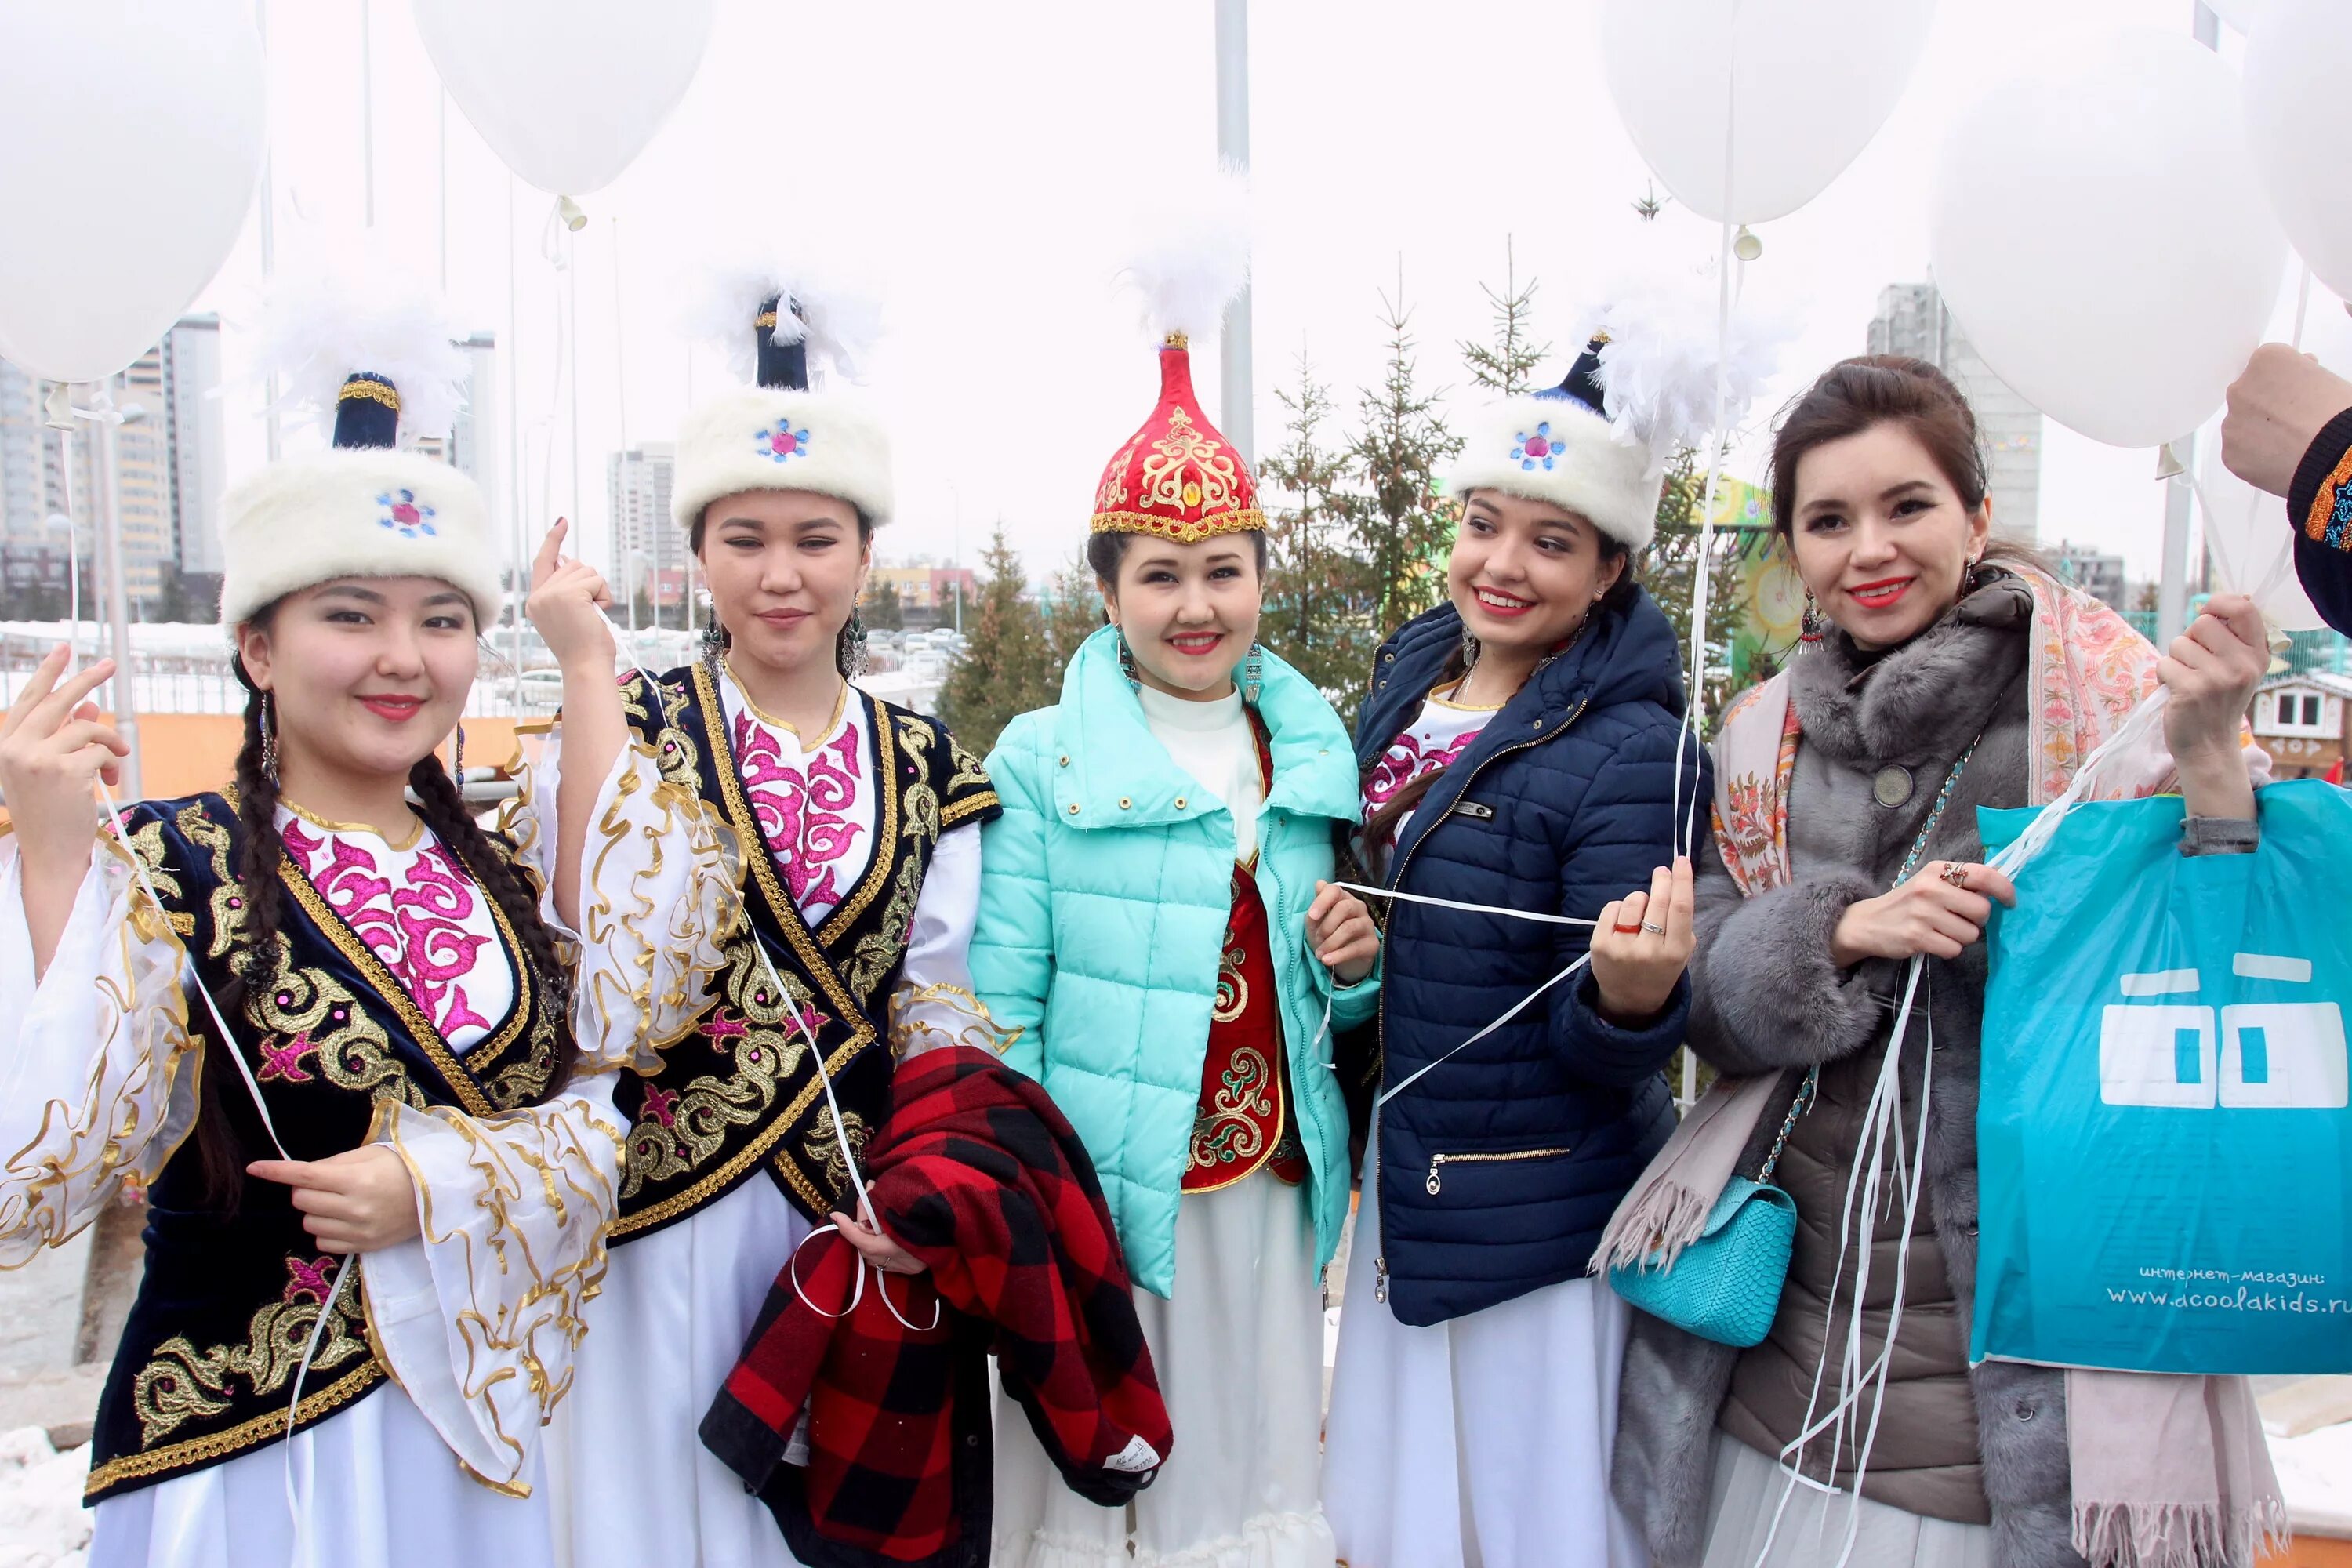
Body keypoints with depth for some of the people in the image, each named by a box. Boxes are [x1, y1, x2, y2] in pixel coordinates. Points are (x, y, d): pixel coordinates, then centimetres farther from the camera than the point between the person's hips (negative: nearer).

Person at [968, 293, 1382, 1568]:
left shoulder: (1311, 752, 7)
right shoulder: (1041, 762, -7)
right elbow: (1000, 1003, -7)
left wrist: (1351, 967, -4)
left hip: (1271, 1189, 4)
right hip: (1099, 1188, -4)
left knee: (1255, 1465, 15)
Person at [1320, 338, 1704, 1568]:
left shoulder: (1631, 751, -18)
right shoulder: (1404, 683, 1)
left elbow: (1603, 1054, -18)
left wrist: (1634, 993, -38)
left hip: (1536, 1223, -6)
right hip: (1400, 1188, 6)